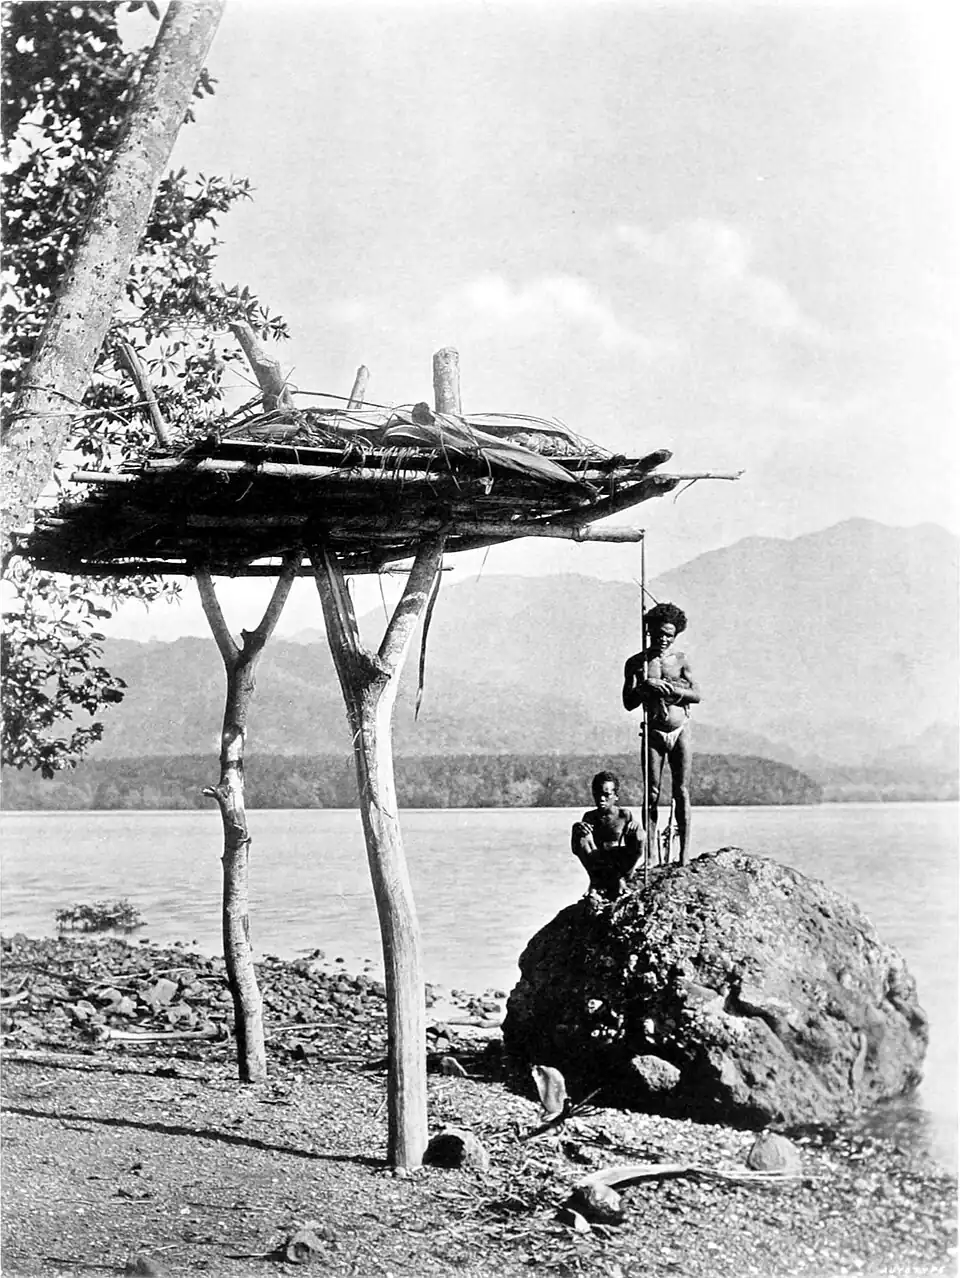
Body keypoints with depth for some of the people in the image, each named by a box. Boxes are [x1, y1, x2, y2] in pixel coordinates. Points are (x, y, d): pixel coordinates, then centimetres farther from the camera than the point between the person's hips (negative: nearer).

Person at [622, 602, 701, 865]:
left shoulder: (680, 659, 4)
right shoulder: (636, 663, 4)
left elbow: (696, 695, -4)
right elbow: (628, 703, -1)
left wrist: (665, 687, -16)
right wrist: (646, 686, -17)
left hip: (680, 732, 0)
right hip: (653, 734, 0)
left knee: (682, 793, -2)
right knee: (651, 794, -2)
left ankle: (684, 855, 0)